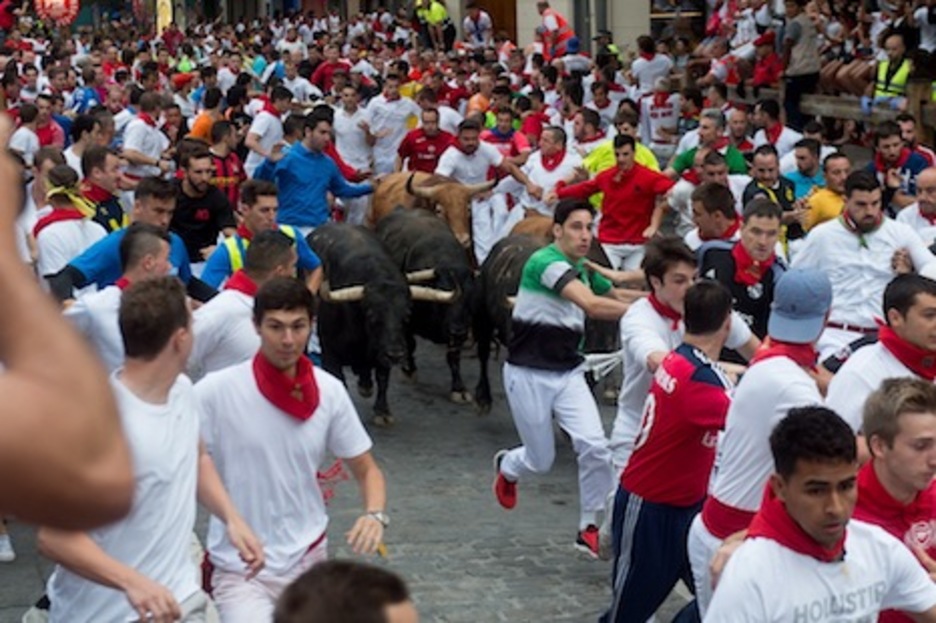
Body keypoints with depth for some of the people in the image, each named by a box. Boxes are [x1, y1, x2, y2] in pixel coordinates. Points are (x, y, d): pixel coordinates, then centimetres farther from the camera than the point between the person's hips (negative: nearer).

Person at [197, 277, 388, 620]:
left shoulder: (329, 391, -3)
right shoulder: (216, 391, -14)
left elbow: (366, 469, 6)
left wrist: (375, 514, -14)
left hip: (309, 562, 4)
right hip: (239, 569, -4)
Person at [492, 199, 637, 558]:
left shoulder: (585, 271, 6)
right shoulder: (545, 262, -20)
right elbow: (592, 305, -32)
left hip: (569, 373, 6)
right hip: (529, 374, -6)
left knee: (594, 446, -14)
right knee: (541, 460, 7)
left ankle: (590, 528, 3)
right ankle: (507, 466, 44)